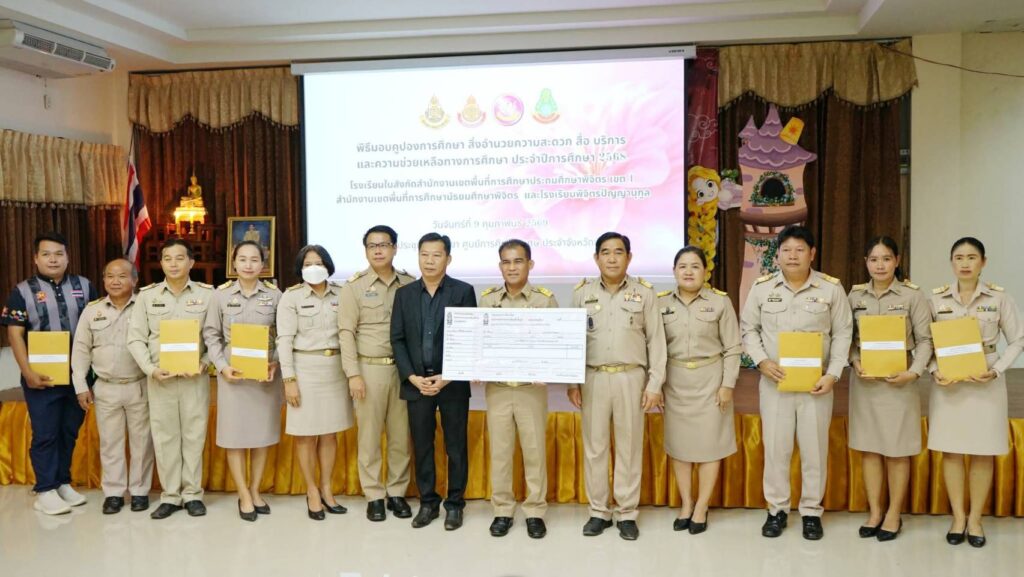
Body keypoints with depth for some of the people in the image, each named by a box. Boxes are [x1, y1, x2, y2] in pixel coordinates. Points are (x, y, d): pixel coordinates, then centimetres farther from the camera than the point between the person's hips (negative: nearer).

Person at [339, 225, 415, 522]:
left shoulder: (409, 284, 4)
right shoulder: (354, 286, -1)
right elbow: (346, 333, -3)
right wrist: (353, 374, -9)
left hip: (402, 368, 2)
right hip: (369, 369, -2)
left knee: (401, 435, 8)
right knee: (369, 436, 5)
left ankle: (397, 493, 22)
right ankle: (374, 496, 17)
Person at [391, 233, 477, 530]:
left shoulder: (464, 291, -3)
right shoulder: (404, 294, 6)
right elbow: (397, 339, 4)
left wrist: (448, 377, -12)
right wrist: (412, 377, -8)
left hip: (453, 382, -2)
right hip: (416, 382, 3)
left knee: (456, 446, 6)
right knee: (421, 447, 9)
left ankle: (454, 504, 20)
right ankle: (428, 503, 23)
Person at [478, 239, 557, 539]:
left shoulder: (546, 299, -3)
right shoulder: (487, 299, 4)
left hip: (532, 387, -2)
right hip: (497, 387, 2)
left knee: (535, 451, 7)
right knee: (499, 452, 9)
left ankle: (535, 511, 21)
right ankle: (502, 510, 23)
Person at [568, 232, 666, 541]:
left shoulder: (644, 292, 1)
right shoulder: (582, 292, 4)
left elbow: (656, 340, 1)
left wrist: (655, 383, -4)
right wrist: (571, 381, 2)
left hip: (631, 378, -1)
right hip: (593, 378, 1)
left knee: (630, 447, 6)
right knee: (594, 447, 6)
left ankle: (627, 513, 18)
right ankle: (599, 512, 20)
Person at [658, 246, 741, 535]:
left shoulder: (720, 301, -5)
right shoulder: (661, 303, 1)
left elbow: (732, 348, -3)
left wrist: (727, 384, -8)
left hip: (710, 379, -2)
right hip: (675, 380, 2)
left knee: (709, 443, 4)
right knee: (679, 443, 9)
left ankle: (701, 508, 17)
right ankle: (686, 504, 24)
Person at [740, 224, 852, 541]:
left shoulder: (831, 288, -3)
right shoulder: (762, 287, -1)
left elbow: (842, 334, 1)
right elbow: (748, 329, 6)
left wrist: (833, 374, -9)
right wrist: (762, 361, -10)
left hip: (816, 382, 0)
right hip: (774, 381, 1)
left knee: (815, 448, 8)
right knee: (775, 447, 8)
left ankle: (812, 511, 24)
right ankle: (777, 509, 23)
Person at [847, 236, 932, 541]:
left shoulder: (912, 295, -5)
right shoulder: (855, 295, 4)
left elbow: (925, 339, -5)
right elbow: (847, 337, 6)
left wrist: (914, 372, -16)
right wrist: (855, 362, -11)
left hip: (898, 380, -3)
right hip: (863, 379, 3)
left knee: (897, 449, 5)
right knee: (868, 447, 8)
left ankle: (894, 514, 20)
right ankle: (875, 511, 21)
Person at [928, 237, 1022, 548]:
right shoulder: (937, 298, 0)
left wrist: (996, 370, -11)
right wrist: (935, 370, -11)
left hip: (986, 383, -1)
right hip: (948, 383, 1)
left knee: (982, 453, 6)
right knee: (951, 451, 5)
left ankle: (975, 519, 19)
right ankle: (958, 518, 18)